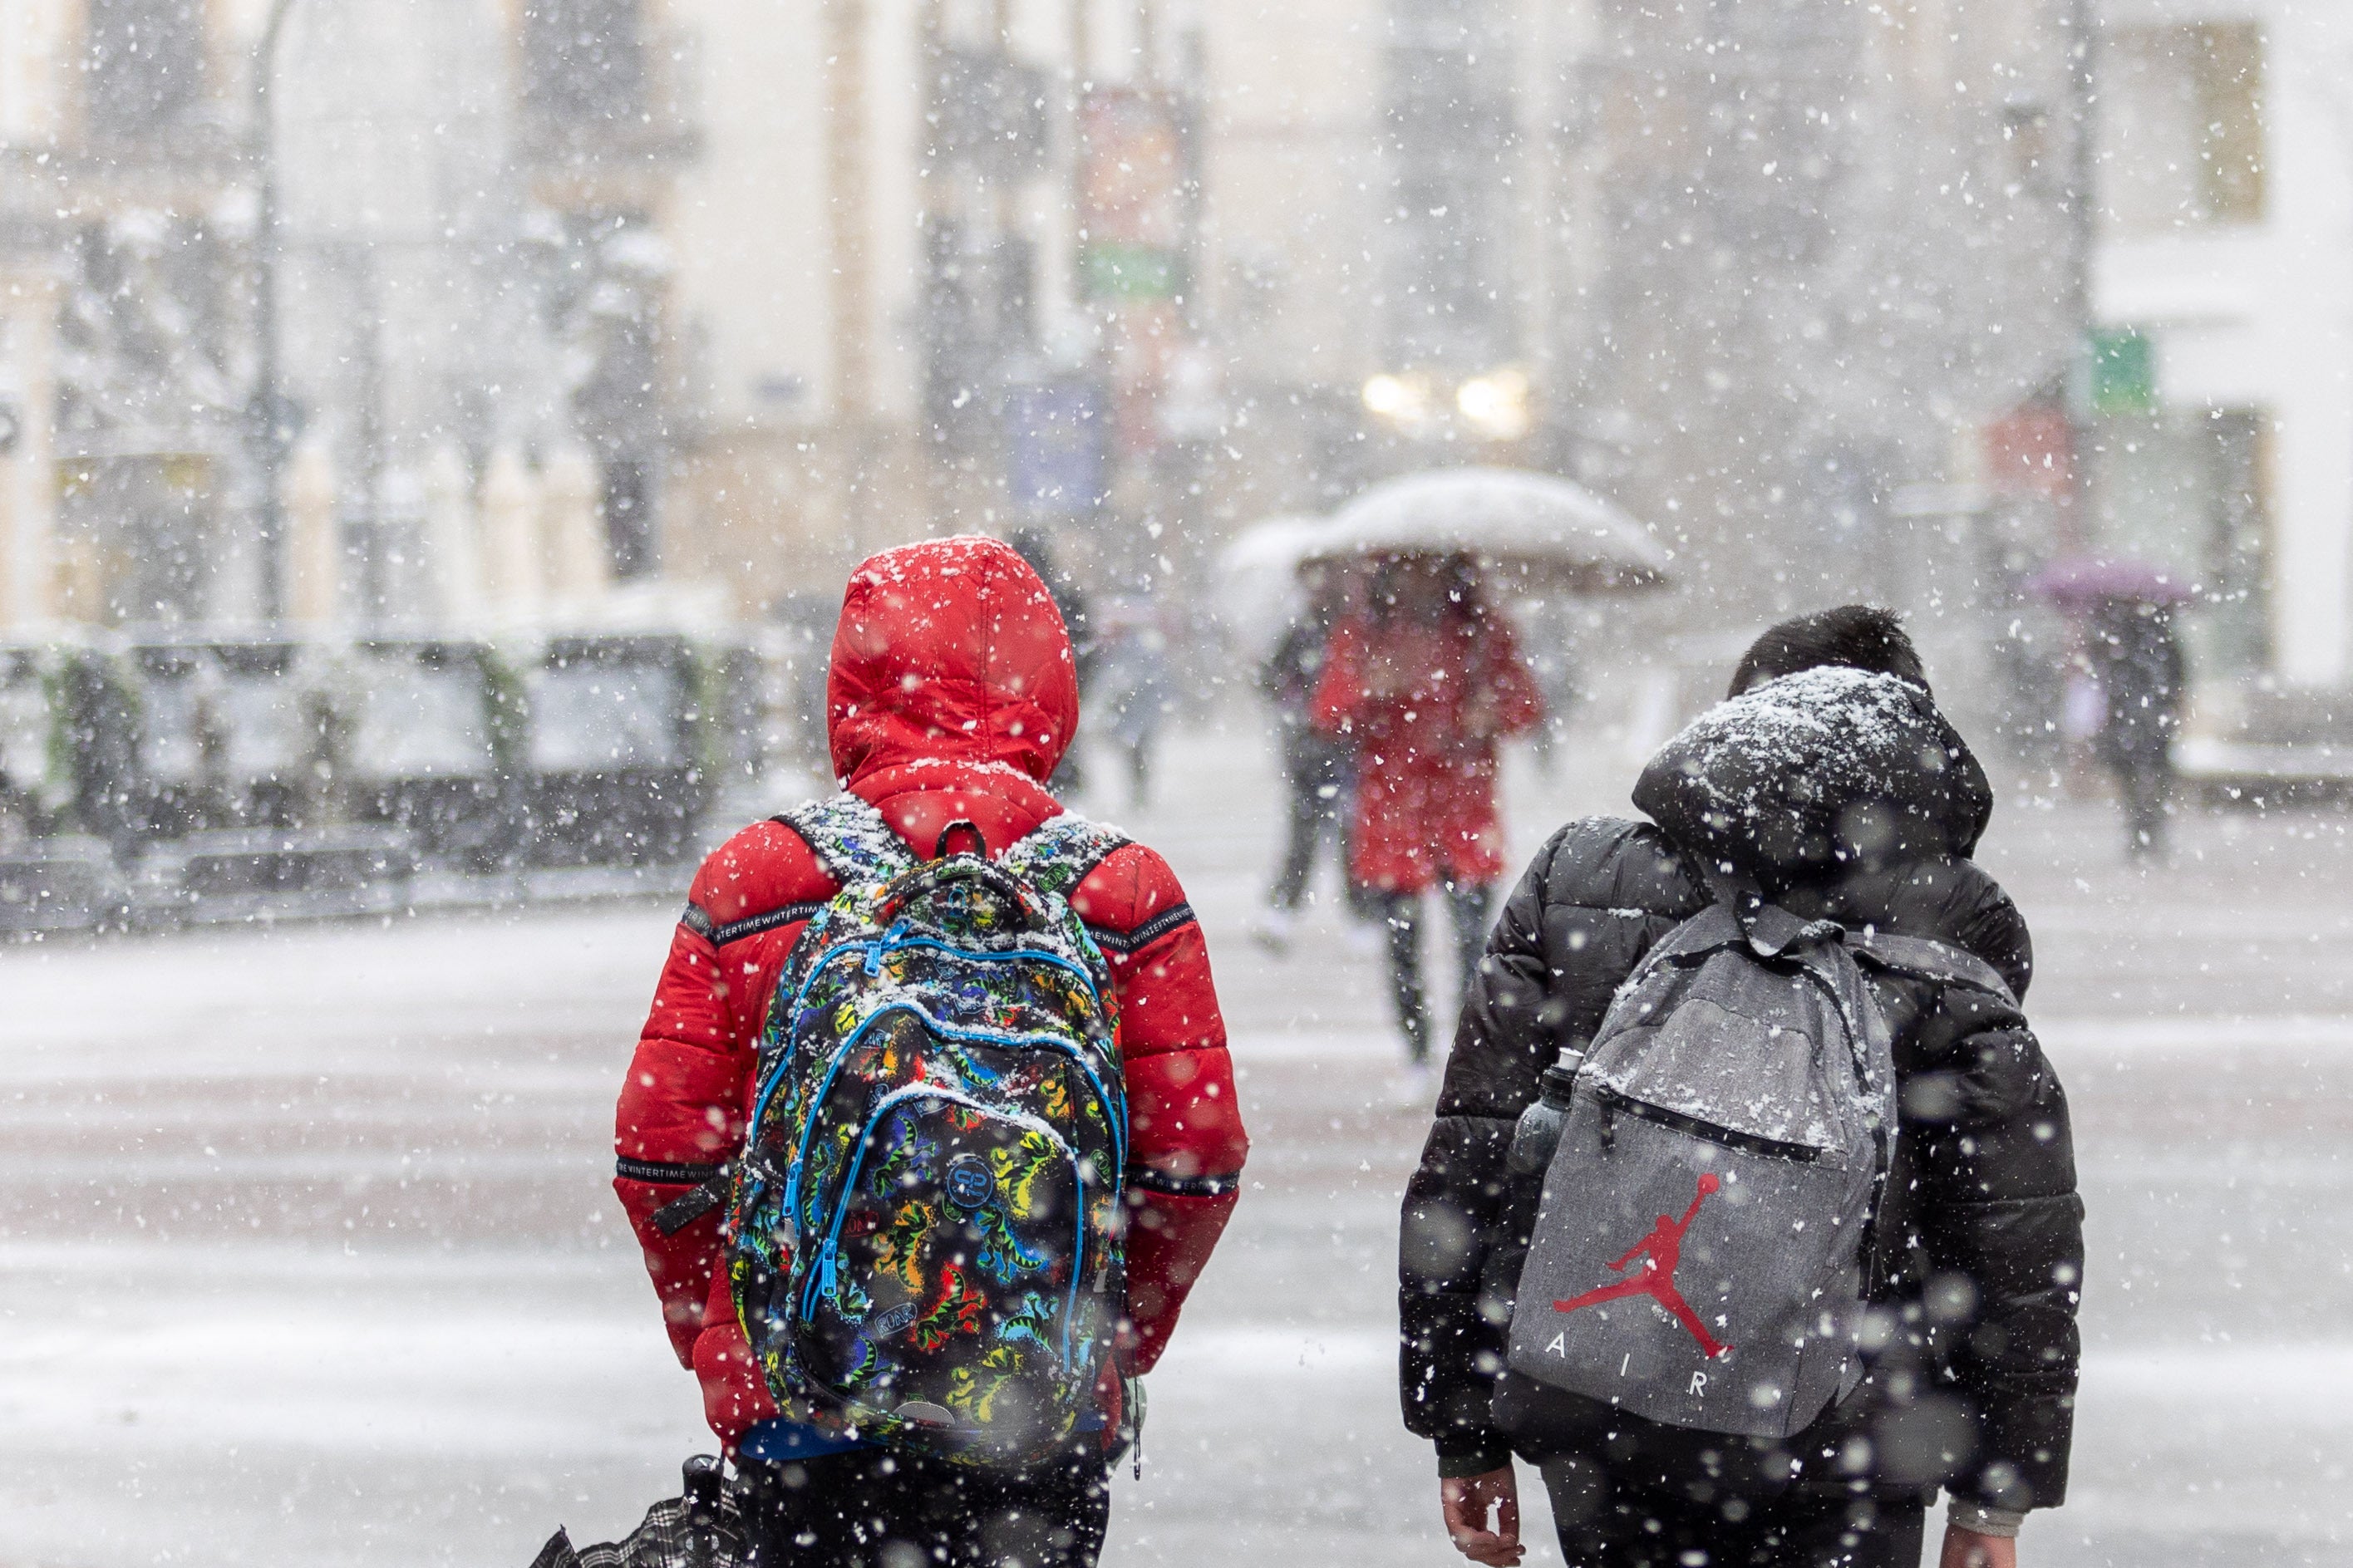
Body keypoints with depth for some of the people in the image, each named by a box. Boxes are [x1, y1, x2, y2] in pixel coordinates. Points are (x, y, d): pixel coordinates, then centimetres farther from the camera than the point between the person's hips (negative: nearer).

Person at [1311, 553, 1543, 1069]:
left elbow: (1527, 702, 10)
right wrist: (1369, 690, -17)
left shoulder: (1485, 631, 8)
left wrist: (1494, 714, -11)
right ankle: (1417, 1061, 13)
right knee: (1402, 943, 2)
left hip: (1466, 803, -1)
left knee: (1474, 938, -10)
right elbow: (1327, 713, 2)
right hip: (1391, 805, 1)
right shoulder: (1361, 635, 7)